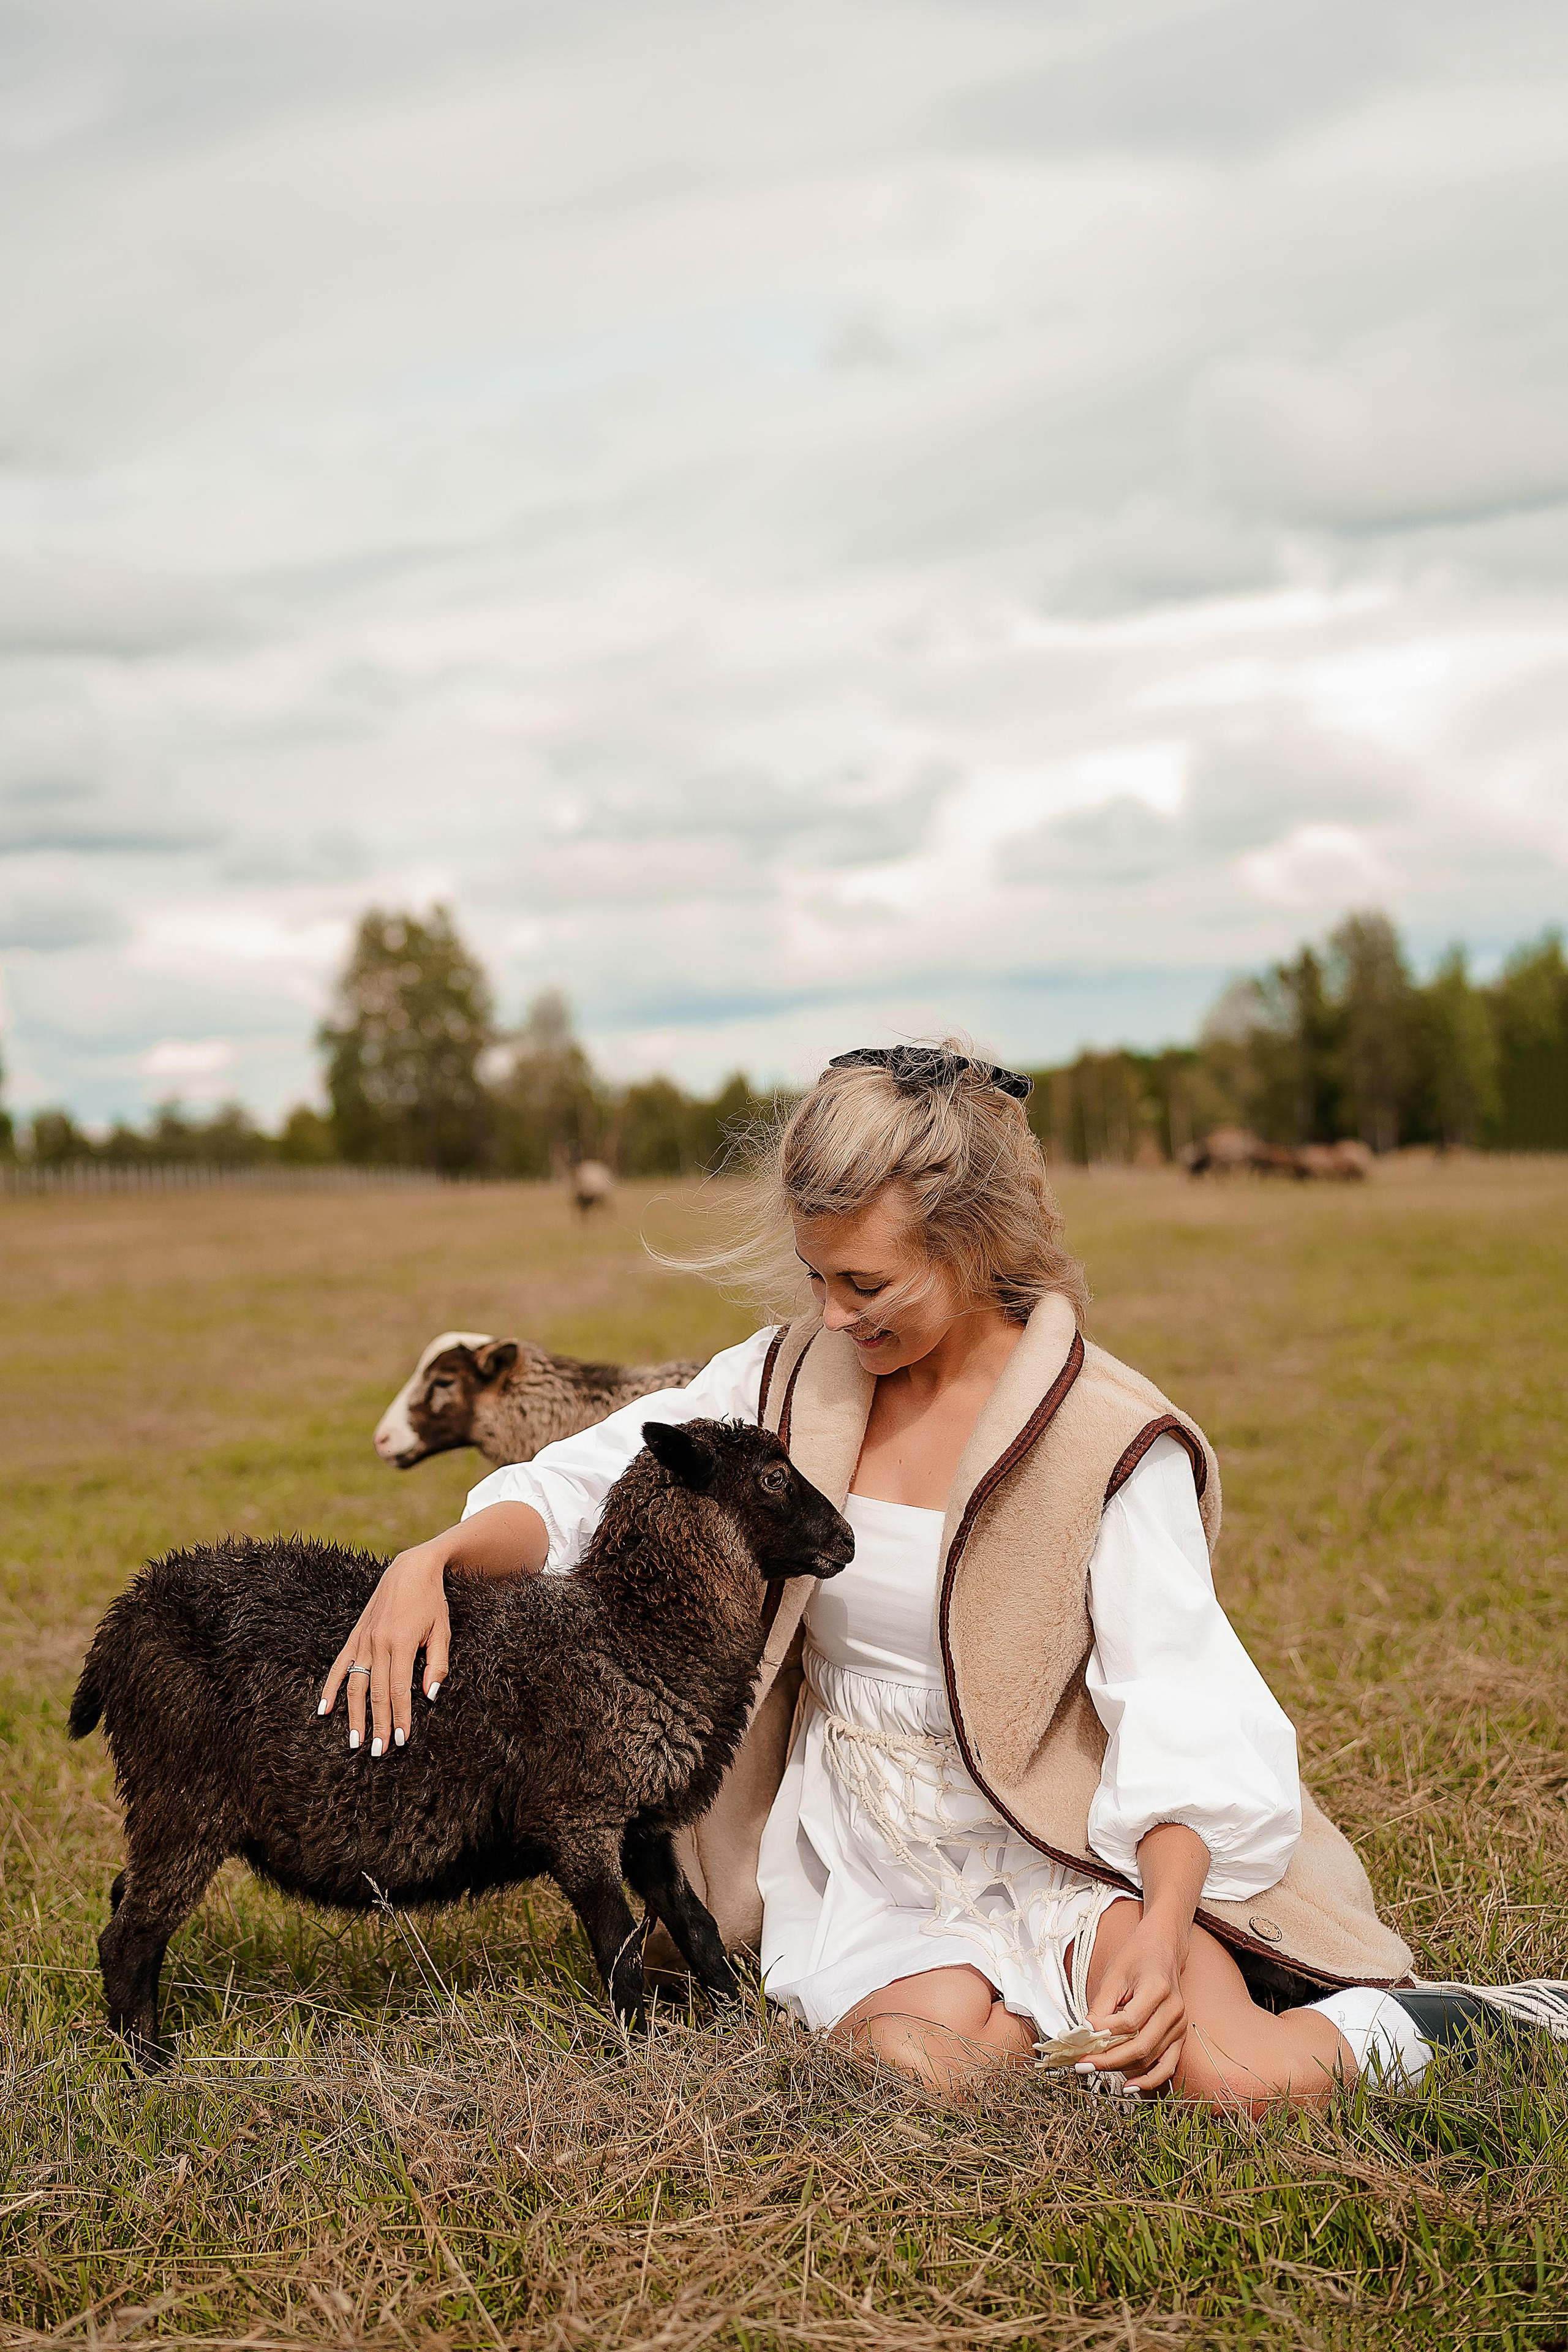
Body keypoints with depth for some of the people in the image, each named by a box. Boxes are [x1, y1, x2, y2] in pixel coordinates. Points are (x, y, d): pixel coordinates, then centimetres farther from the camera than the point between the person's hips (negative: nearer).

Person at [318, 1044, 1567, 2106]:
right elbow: (591, 1485, 5)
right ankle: (1044, 2022, 1)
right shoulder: (791, 1380, 2)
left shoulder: (1109, 1441, -10)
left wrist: (1158, 1935, -34)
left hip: (1052, 1851, -3)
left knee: (1234, 2080, -27)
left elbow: (1179, 1719, -17)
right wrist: (433, 1559, -16)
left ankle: (1383, 2026, 4)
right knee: (920, 2064, -29)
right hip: (865, 1868, 3)